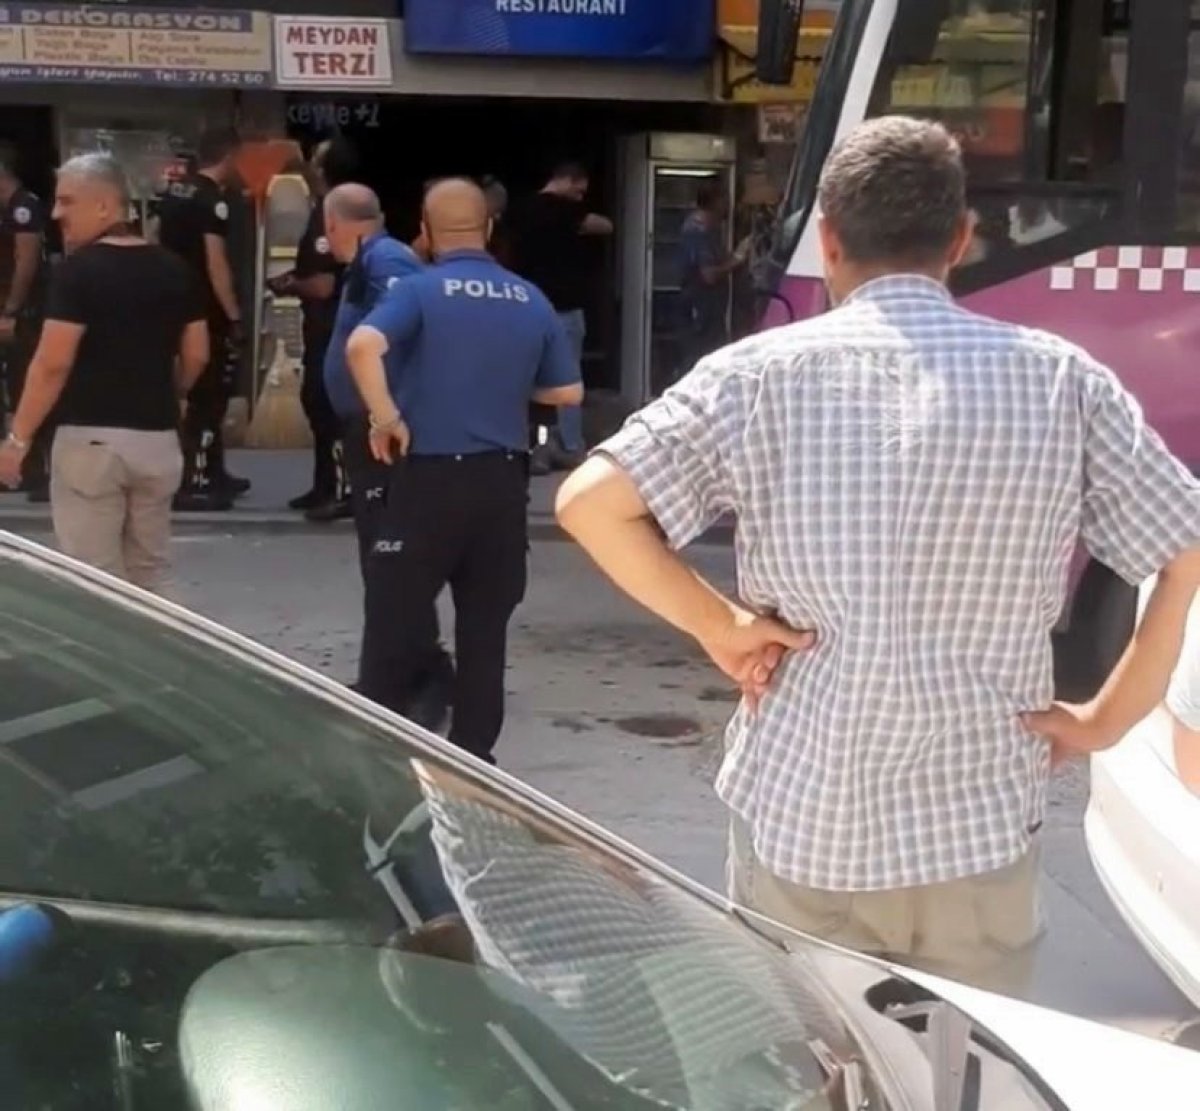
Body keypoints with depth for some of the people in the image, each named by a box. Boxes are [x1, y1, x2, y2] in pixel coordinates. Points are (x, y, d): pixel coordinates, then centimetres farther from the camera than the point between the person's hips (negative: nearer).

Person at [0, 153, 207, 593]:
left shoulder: (77, 270, -11)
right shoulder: (173, 270, 6)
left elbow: (53, 364, -15)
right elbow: (196, 356, 9)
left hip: (90, 438, -6)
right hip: (158, 438, 6)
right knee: (148, 576, 15)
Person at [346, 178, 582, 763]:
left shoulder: (420, 289, -6)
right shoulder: (531, 301, 8)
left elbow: (363, 345, -24)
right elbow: (568, 392, 12)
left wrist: (387, 418, -14)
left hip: (429, 477, -4)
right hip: (503, 478, 4)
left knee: (395, 620, 4)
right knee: (485, 628, 12)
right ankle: (472, 756, 19)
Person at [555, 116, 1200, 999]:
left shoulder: (760, 375, -5)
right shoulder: (1063, 380, -2)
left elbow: (590, 503, -11)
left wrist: (717, 625, -3)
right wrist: (1108, 717, 5)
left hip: (799, 817, 0)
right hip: (979, 823, 1)